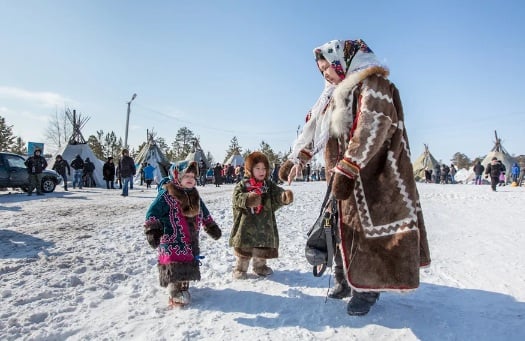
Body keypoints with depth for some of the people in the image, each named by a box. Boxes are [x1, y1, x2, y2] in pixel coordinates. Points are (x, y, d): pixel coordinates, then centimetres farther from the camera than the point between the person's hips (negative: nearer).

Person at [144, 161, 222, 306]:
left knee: (189, 266, 15)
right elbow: (152, 213, -14)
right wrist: (152, 231, -23)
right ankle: (175, 294, 7)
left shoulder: (194, 195, 11)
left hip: (191, 243, 7)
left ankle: (184, 287, 34)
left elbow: (204, 214, 23)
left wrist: (212, 227, 27)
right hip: (172, 242, -7)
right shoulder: (166, 194, -12)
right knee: (175, 268, -8)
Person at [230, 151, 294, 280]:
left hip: (264, 224, 3)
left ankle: (260, 266, 36)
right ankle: (240, 269, 22)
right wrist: (247, 199, -37)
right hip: (247, 223, -3)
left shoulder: (269, 185, 4)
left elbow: (277, 194, -9)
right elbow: (236, 197, -17)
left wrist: (284, 195, -32)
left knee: (264, 247, 16)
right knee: (244, 247, 6)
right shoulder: (243, 184, -5)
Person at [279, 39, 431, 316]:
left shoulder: (373, 84, -8)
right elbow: (315, 128, 20)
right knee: (342, 228, 10)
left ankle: (366, 290, 9)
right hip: (343, 178, 8)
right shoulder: (338, 93, 20)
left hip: (370, 177, -8)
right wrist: (296, 158, 14)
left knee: (367, 229, -4)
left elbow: (370, 129, -21)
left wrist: (346, 170, -26)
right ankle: (344, 281, 23)